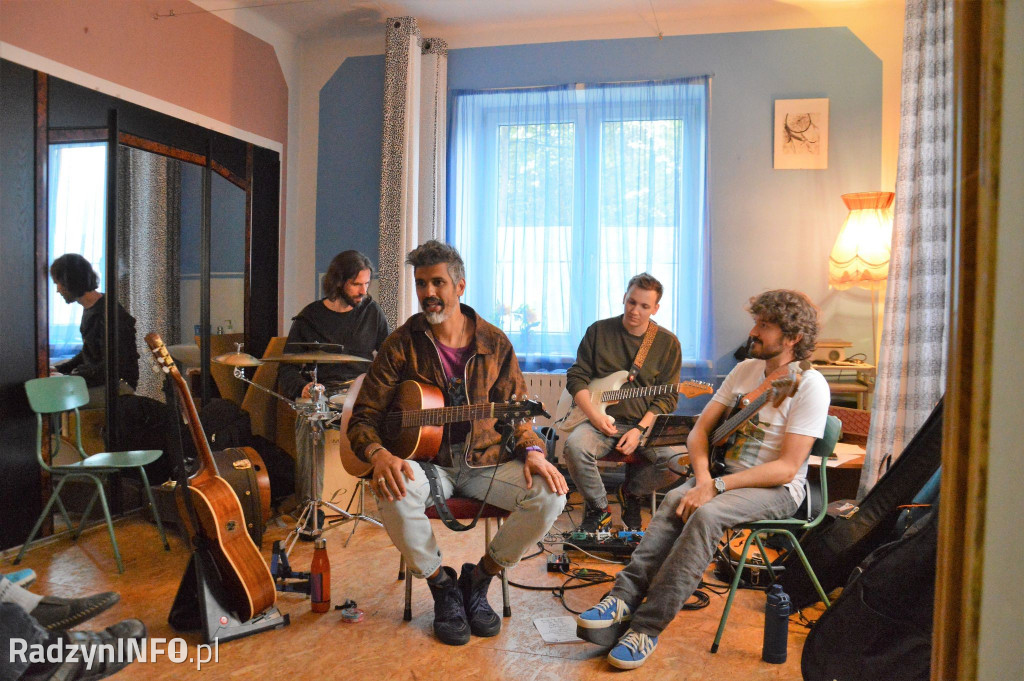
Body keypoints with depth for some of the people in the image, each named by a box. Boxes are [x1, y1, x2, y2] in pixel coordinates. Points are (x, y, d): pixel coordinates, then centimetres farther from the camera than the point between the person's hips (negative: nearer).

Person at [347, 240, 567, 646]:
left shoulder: (494, 343, 3)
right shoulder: (402, 345, -2)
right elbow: (363, 418, -3)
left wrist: (531, 451, -11)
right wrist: (379, 455, -25)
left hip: (485, 461, 2)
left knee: (551, 493, -22)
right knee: (395, 492, -36)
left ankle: (478, 579, 2)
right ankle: (442, 585, -6)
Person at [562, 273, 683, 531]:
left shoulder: (667, 342, 4)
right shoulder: (599, 331, 5)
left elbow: (667, 397, 2)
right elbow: (576, 377, 6)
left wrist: (639, 431, -12)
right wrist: (594, 415, -10)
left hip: (645, 424, 1)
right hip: (601, 421, 0)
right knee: (575, 446, -32)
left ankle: (632, 493, 8)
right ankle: (598, 509, -4)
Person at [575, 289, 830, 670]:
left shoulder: (810, 386, -14)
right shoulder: (745, 370, 7)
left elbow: (787, 467, -20)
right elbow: (700, 430, 6)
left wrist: (716, 487, -25)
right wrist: (703, 477, -13)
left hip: (778, 490, -6)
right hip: (727, 476, 6)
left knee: (706, 514, -32)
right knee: (675, 500, -24)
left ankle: (647, 626, -30)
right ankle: (626, 596, -28)